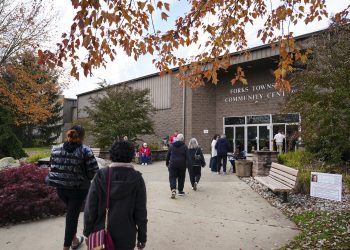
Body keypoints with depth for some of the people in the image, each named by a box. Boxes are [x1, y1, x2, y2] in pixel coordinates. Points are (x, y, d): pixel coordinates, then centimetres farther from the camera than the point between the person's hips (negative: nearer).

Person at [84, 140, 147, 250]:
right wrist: (142, 237, 3)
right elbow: (140, 211, -8)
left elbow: (90, 207, -6)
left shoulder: (100, 176, -11)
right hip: (125, 237, -1)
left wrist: (88, 232, 6)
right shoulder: (137, 179, -12)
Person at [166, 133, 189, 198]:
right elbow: (187, 156, -6)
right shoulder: (184, 146, -1)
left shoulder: (172, 146, 4)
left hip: (173, 164, 0)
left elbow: (168, 155, 8)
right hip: (182, 165, 0)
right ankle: (180, 191, 22)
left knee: (172, 177, 2)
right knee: (181, 178, 12)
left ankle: (173, 189, -19)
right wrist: (187, 165, -3)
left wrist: (167, 163, 17)